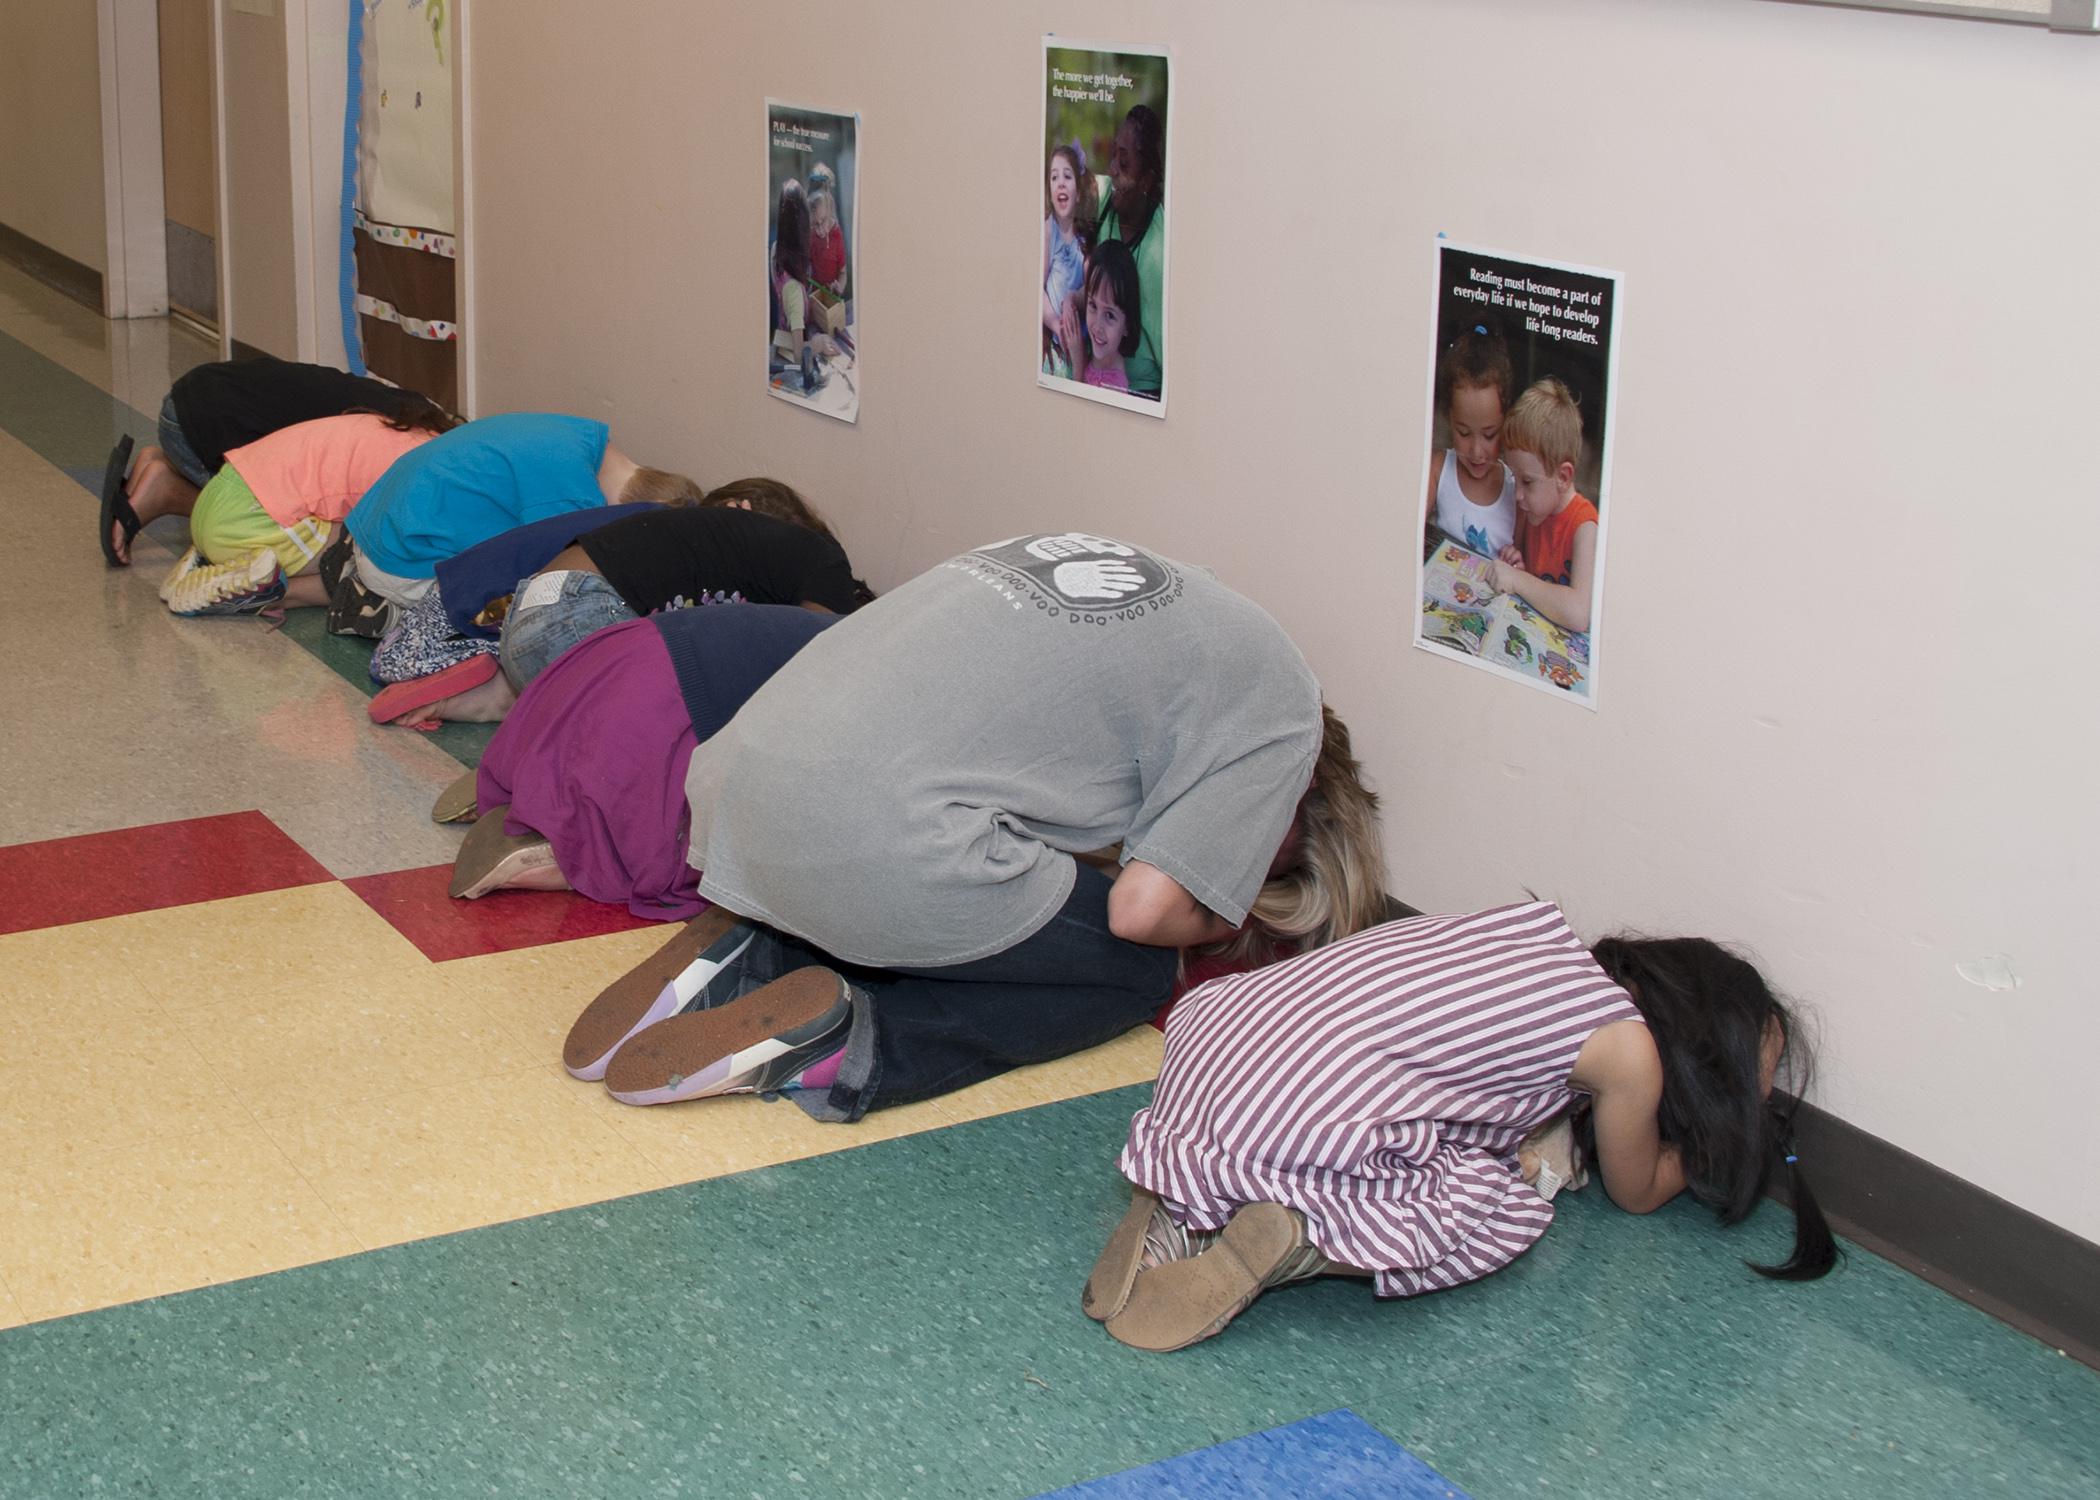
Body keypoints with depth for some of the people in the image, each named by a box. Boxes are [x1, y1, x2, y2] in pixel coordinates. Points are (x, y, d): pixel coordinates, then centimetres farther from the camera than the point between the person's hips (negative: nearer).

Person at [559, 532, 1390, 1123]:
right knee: (1134, 967, 13)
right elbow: (1147, 909, -1)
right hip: (875, 839, -8)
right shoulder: (1279, 708, 5)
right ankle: (844, 1044, -5)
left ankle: (747, 963, 9)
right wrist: (1219, 922, 22)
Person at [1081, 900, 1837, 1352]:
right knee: (1508, 1216, 11)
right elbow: (1638, 1192, 22)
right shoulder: (1630, 1051, 3)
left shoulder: (1543, 933, 20)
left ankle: (1178, 1207, 10)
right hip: (1303, 1120, -7)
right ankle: (1288, 1241, -9)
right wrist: (1720, 1143, 42)